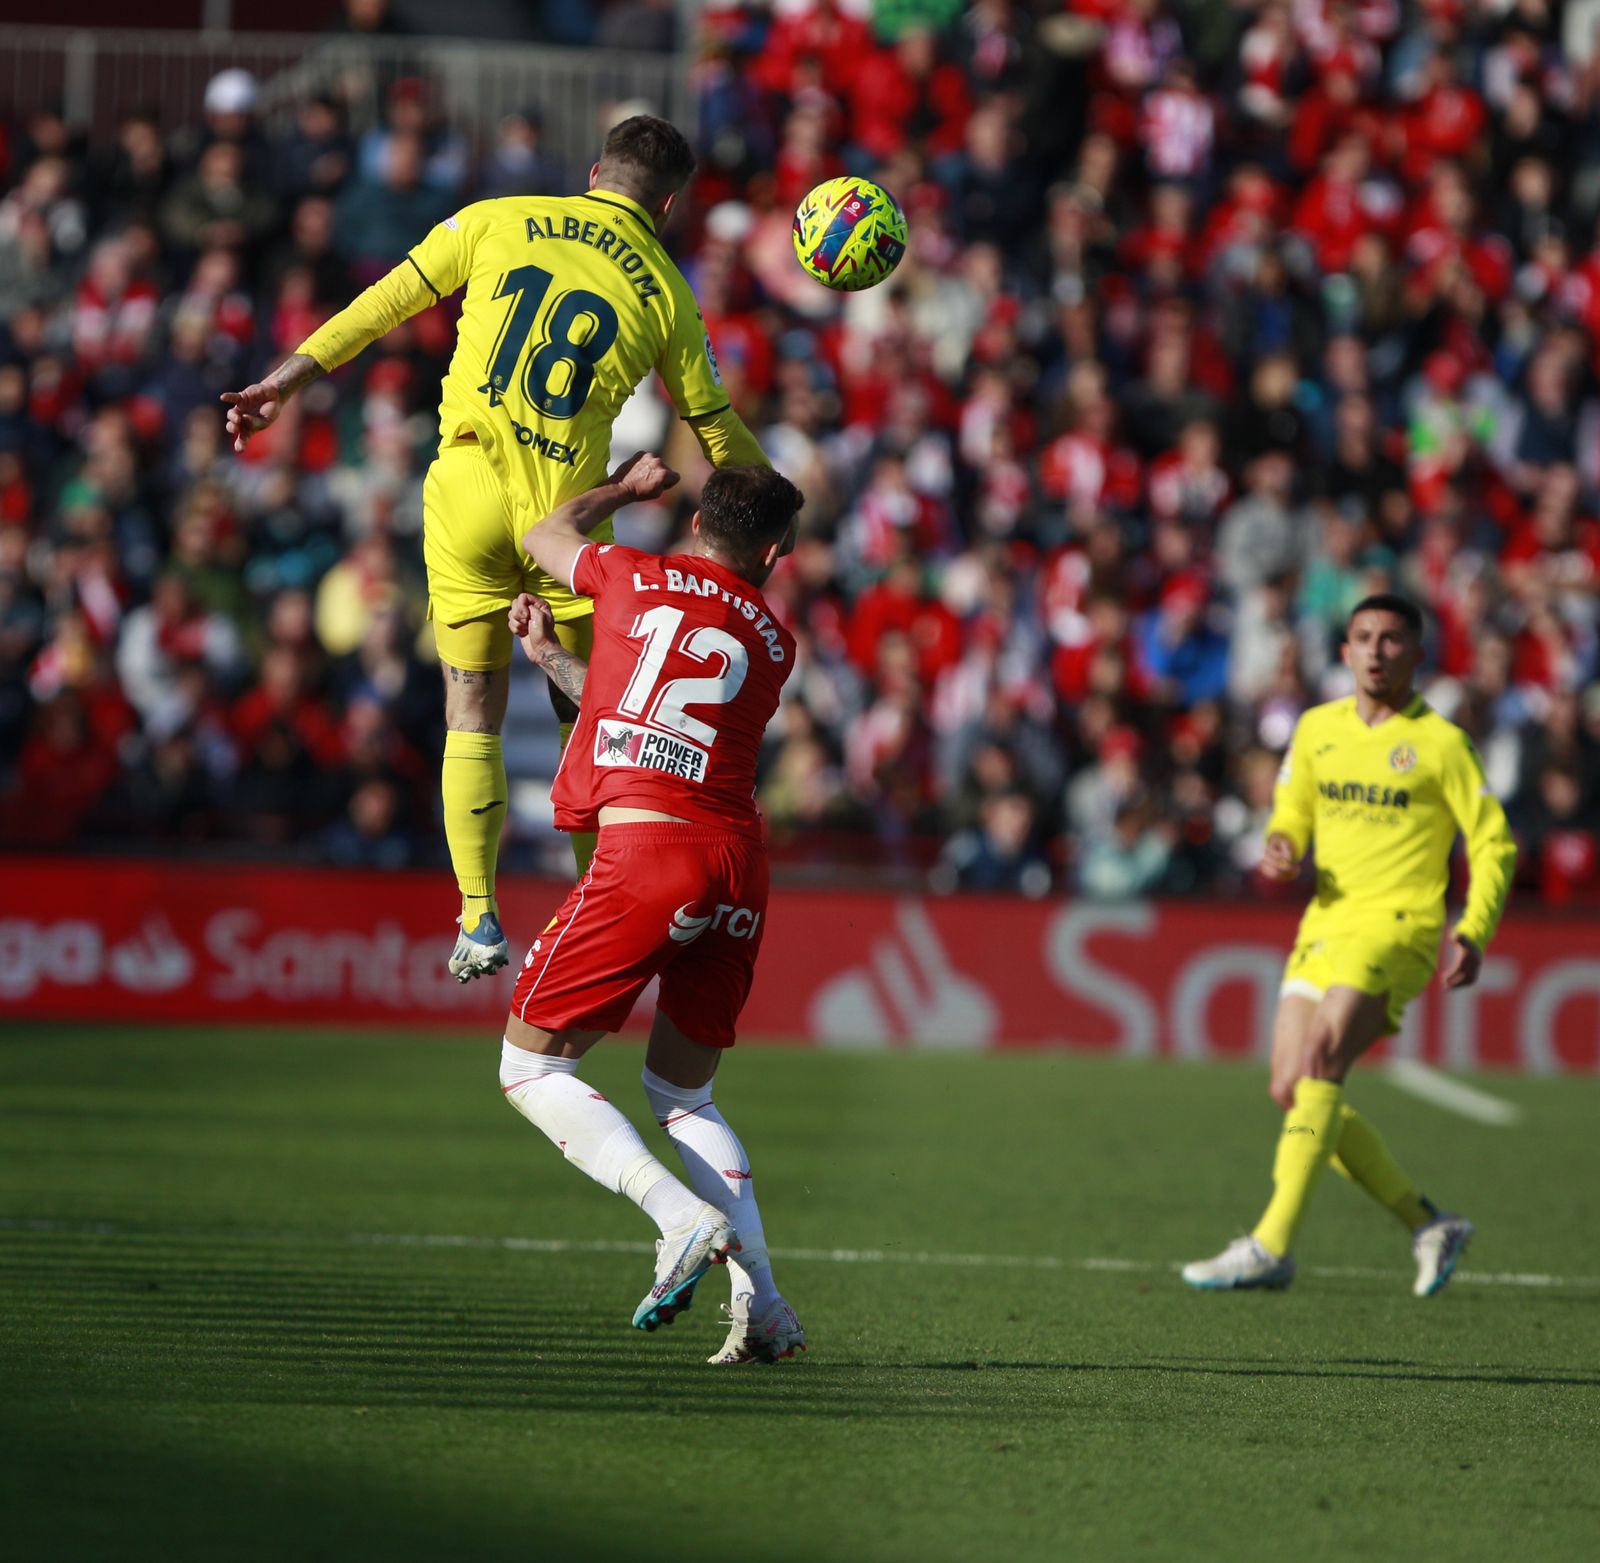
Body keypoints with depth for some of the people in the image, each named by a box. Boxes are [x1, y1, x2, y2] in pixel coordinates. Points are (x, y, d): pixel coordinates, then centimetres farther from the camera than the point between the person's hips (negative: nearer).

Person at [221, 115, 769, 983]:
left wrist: (287, 379, 11)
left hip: (467, 493, 0)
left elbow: (387, 300, 5)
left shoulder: (499, 221, 6)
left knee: (473, 717, 8)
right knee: (584, 721, 14)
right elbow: (719, 435, 13)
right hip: (565, 513, 0)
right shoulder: (663, 289, 6)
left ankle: (480, 920, 1)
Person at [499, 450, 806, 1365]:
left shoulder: (639, 579, 8)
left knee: (532, 1071, 3)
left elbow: (547, 537, 30)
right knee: (683, 1096, 19)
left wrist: (626, 487, 47)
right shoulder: (775, 645, 17)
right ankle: (761, 1301, 4)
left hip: (646, 850, -5)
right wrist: (552, 659, 43)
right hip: (740, 858, 5)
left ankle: (687, 1220, -16)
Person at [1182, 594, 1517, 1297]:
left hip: (1396, 928, -7)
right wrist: (1281, 848, -1)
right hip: (1326, 922, 7)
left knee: (1319, 1061, -25)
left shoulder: (1440, 743, -4)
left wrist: (1474, 934, -15)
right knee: (1292, 1091, 1)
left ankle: (1272, 1246, -28)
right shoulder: (1317, 729, 11)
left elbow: (1494, 844, -2)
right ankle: (1429, 1226, 14)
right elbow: (1292, 810, 23)